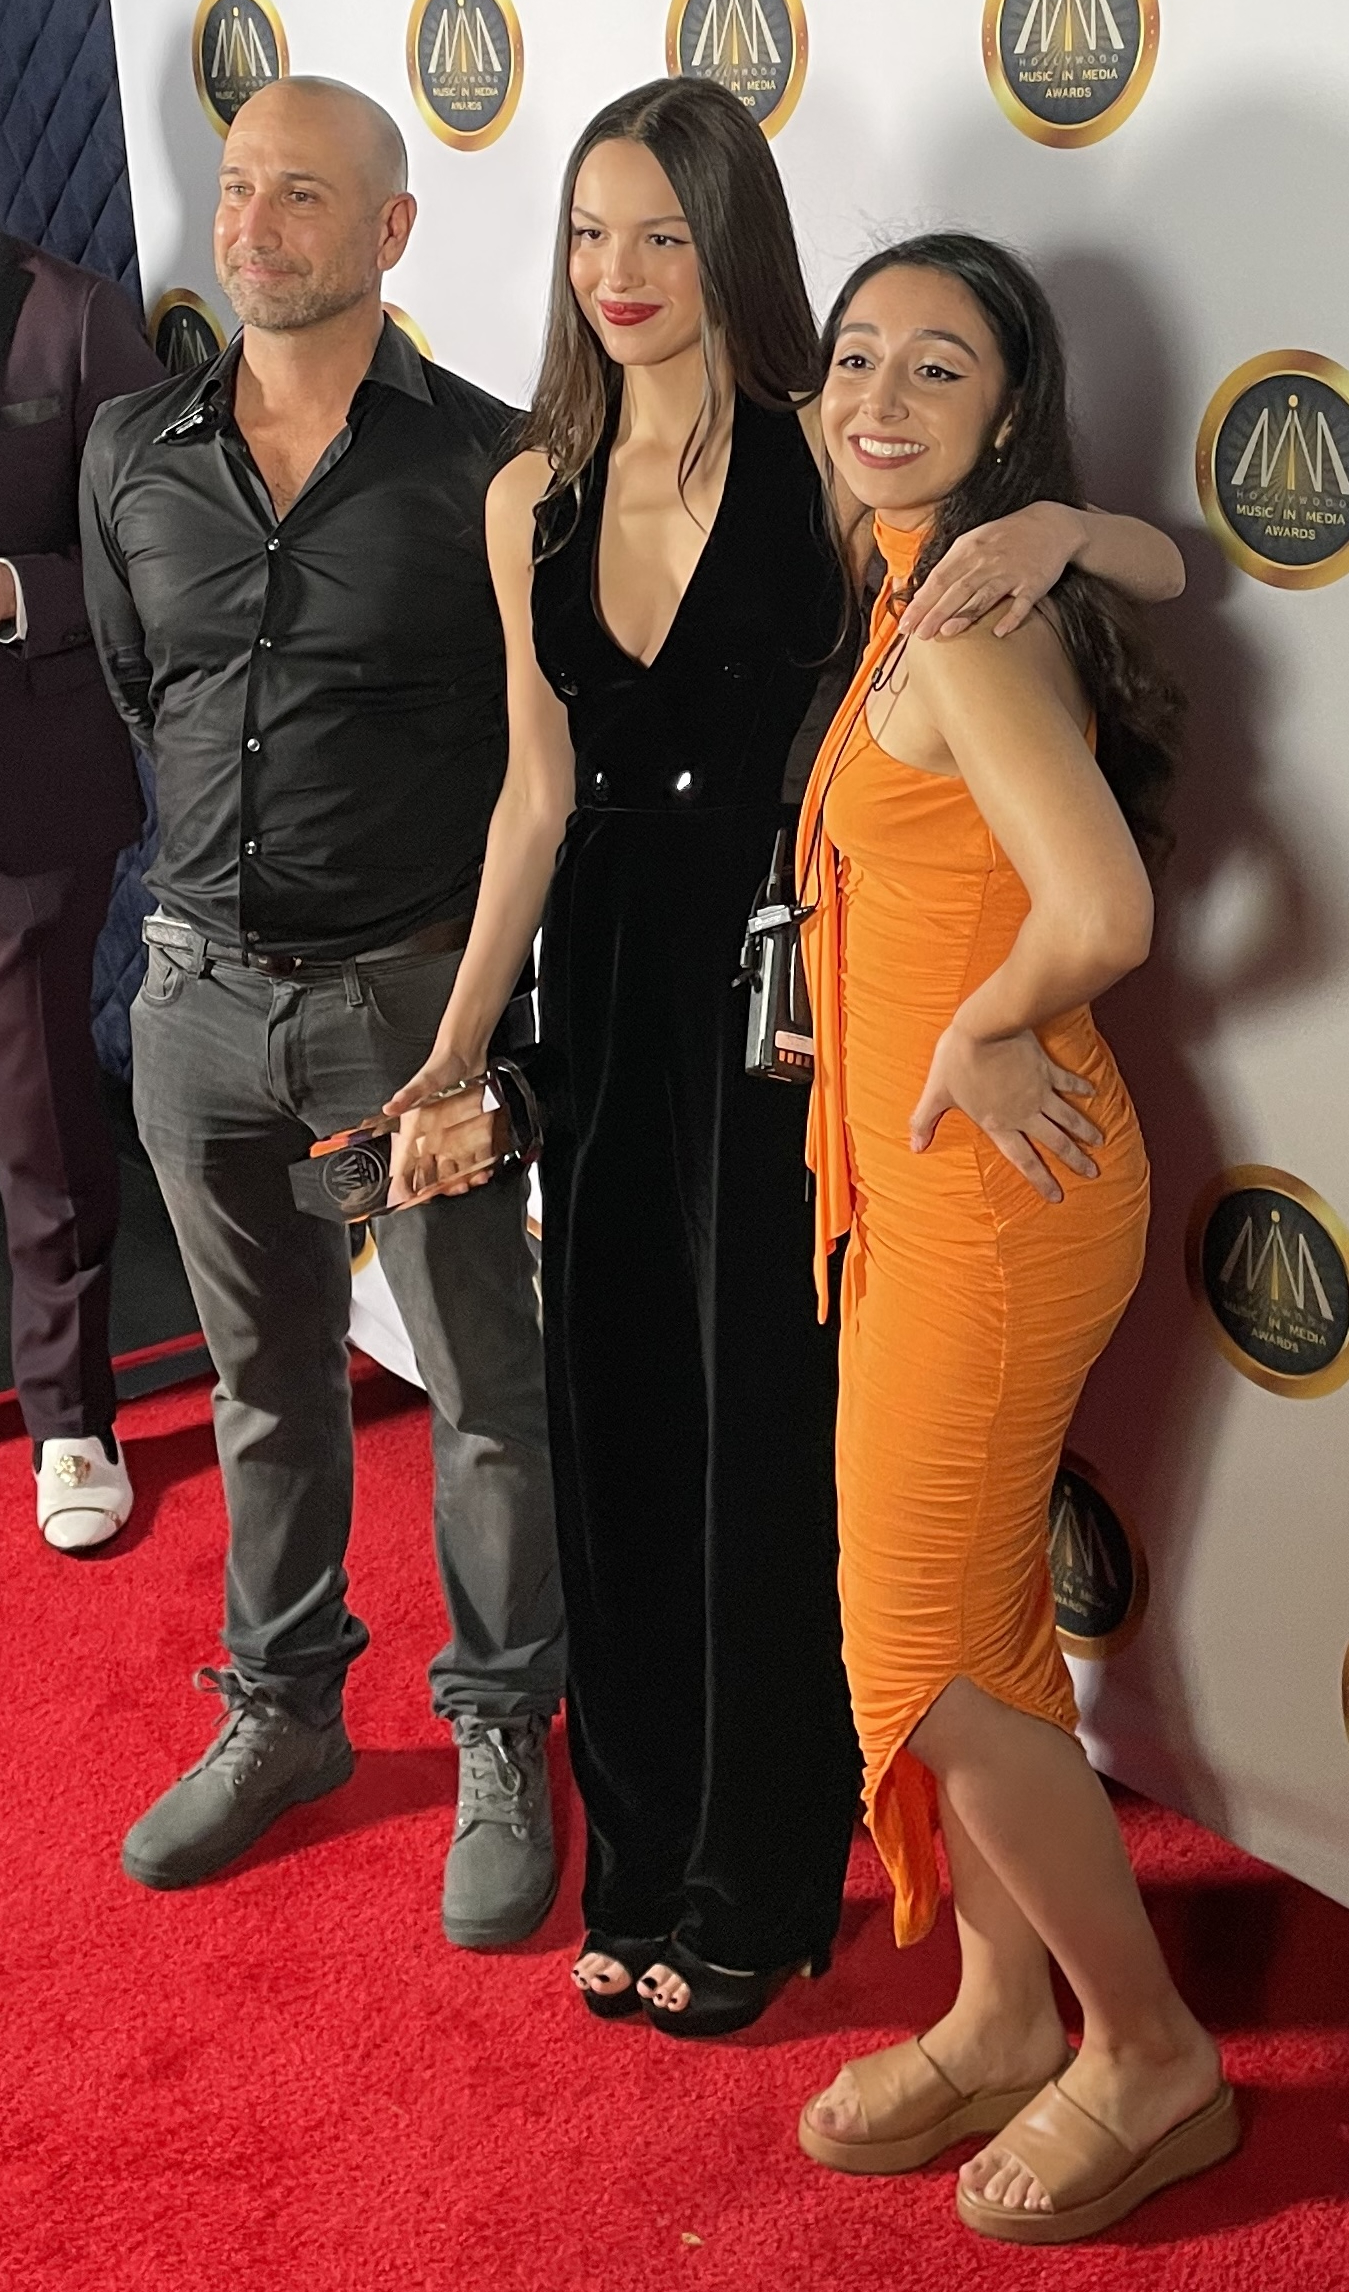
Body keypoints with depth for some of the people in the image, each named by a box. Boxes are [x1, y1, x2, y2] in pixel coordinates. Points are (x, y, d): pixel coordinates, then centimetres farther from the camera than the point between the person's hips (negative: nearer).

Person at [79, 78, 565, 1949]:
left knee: (487, 1396, 6)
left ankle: (504, 1744, 24)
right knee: (269, 1385, 18)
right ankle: (283, 1712, 36)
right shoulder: (133, 455, 4)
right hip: (202, 992, 4)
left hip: (415, 994, -4)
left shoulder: (487, 464, -9)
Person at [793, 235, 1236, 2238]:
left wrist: (975, 1036, -16)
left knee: (929, 1655, 2)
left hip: (988, 1198, -10)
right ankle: (1003, 2025, 34)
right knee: (980, 1620, 18)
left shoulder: (962, 625, -19)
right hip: (939, 1186, 10)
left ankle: (1151, 2060, 21)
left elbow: (1101, 914, -32)